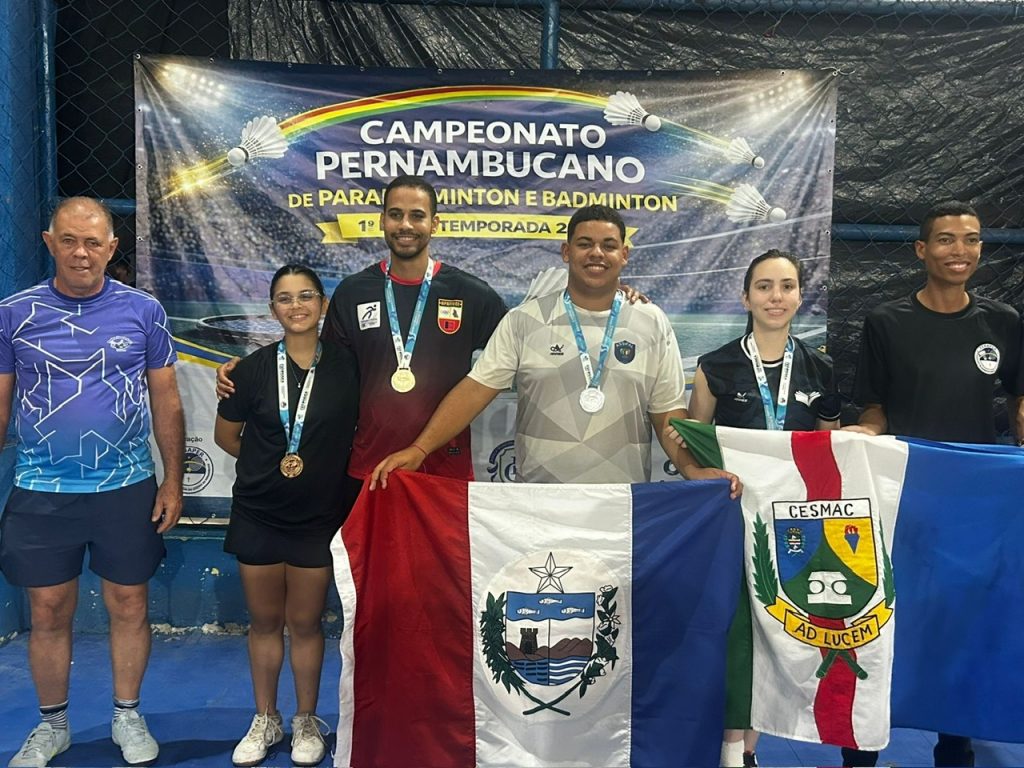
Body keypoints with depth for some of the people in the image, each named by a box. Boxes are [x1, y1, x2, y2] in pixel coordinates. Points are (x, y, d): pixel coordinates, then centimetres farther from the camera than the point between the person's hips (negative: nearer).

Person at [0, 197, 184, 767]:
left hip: (127, 488, 0)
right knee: (49, 613, 11)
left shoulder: (143, 310, -2)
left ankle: (128, 716, 28)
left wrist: (173, 482, -1)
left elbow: (166, 401, 2)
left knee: (129, 605, 10)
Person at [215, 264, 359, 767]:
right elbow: (225, 436, 8)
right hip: (258, 514, 1)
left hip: (318, 516, -1)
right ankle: (265, 720, 32)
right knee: (264, 621, 14)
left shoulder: (346, 365, -6)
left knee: (305, 622, 9)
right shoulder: (252, 369, -4)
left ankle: (306, 721, 29)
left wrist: (325, 466, -3)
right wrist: (270, 463, 4)